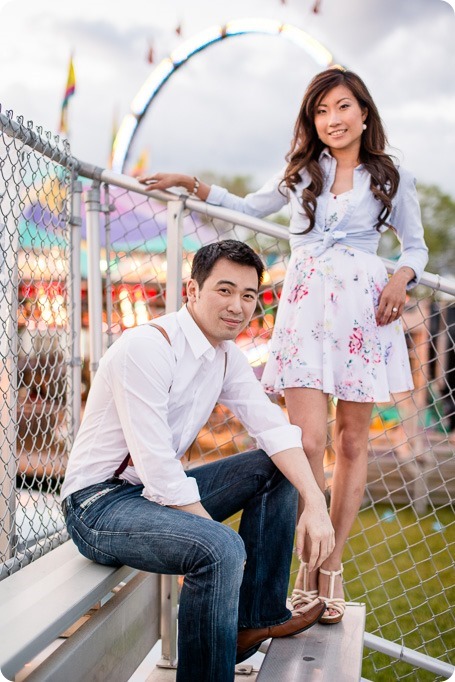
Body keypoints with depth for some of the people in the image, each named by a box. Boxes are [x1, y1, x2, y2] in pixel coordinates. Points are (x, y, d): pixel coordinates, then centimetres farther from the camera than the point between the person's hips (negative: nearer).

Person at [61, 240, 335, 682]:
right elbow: (157, 469, -26)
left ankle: (258, 617, 15)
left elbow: (273, 427, 0)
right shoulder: (147, 347, -22)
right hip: (98, 502, -9)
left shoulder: (226, 355, 5)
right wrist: (216, 534, -23)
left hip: (159, 490, 10)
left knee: (273, 469, 8)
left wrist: (316, 504, -14)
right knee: (221, 550, -33)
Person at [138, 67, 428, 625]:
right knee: (307, 441, -11)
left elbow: (416, 245, 17)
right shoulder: (302, 171, 17)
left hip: (364, 308, 0)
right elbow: (251, 207, 28)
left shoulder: (391, 179, 11)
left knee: (352, 441, 2)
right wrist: (191, 184, 20)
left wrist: (402, 278, -4)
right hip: (306, 307, 0)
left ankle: (332, 565, 12)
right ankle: (309, 565, 2)